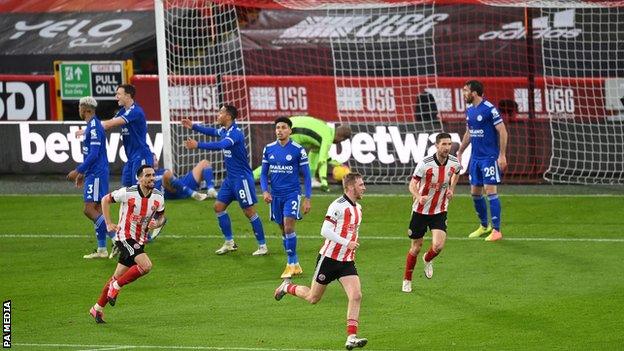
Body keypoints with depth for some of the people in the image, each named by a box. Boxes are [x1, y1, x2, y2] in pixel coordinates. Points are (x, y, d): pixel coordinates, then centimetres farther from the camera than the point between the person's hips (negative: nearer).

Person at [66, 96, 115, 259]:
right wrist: (83, 173, 26)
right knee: (97, 210, 9)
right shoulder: (92, 126, 15)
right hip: (94, 174, 10)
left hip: (96, 174, -10)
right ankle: (101, 250, 11)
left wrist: (78, 171, -19)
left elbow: (93, 154, -22)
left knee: (89, 209, -12)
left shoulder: (94, 127, -16)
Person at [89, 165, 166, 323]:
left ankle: (98, 308, 24)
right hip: (125, 237, -6)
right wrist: (108, 223, -4)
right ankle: (116, 287, -5)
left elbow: (161, 217, 14)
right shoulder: (128, 193, -15)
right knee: (146, 265, -24)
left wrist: (157, 223, -10)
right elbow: (105, 200, 0)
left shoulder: (158, 197, -2)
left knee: (118, 277, 10)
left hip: (139, 240, 6)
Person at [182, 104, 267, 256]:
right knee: (219, 206, 9)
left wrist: (198, 145, -43)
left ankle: (262, 246, 3)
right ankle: (229, 243, 17)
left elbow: (221, 145, -39)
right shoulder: (225, 130, 7)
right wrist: (193, 126, 25)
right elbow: (213, 131, 30)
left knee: (249, 211, -5)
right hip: (230, 178, 10)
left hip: (241, 178, -10)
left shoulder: (236, 133, -21)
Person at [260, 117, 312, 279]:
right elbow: (264, 173, 11)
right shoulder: (268, 149, 5)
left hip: (292, 194, -4)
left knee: (289, 227, -16)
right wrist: (265, 191, -5)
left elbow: (306, 175, -2)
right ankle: (295, 264, 19)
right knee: (283, 229, 9)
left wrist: (307, 199, -6)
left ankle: (291, 263, -6)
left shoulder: (298, 150, -6)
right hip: (275, 195, 4)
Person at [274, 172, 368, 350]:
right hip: (329, 258, -6)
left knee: (356, 296, -13)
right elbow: (325, 231, -22)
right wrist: (346, 243, -24)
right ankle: (287, 287, 37)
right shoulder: (338, 206, -17)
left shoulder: (358, 208, 11)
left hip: (347, 262, 6)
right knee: (313, 298, 8)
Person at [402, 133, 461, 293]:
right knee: (416, 247, 6)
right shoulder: (425, 164, -20)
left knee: (438, 246, -15)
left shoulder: (454, 163, -8)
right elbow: (412, 185, -15)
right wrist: (419, 197, -35)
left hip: (440, 211, 2)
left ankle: (427, 260, 22)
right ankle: (407, 280, 27)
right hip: (420, 211, -2)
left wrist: (451, 189, 7)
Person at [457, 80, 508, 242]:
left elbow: (502, 132, -14)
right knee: (475, 192, 11)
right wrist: (459, 152, 21)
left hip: (490, 157, -8)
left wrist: (502, 155, -17)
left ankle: (496, 230, -5)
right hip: (475, 157, 8)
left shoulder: (489, 109, -14)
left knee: (490, 191, -9)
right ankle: (484, 226, 26)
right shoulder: (469, 109, 10)